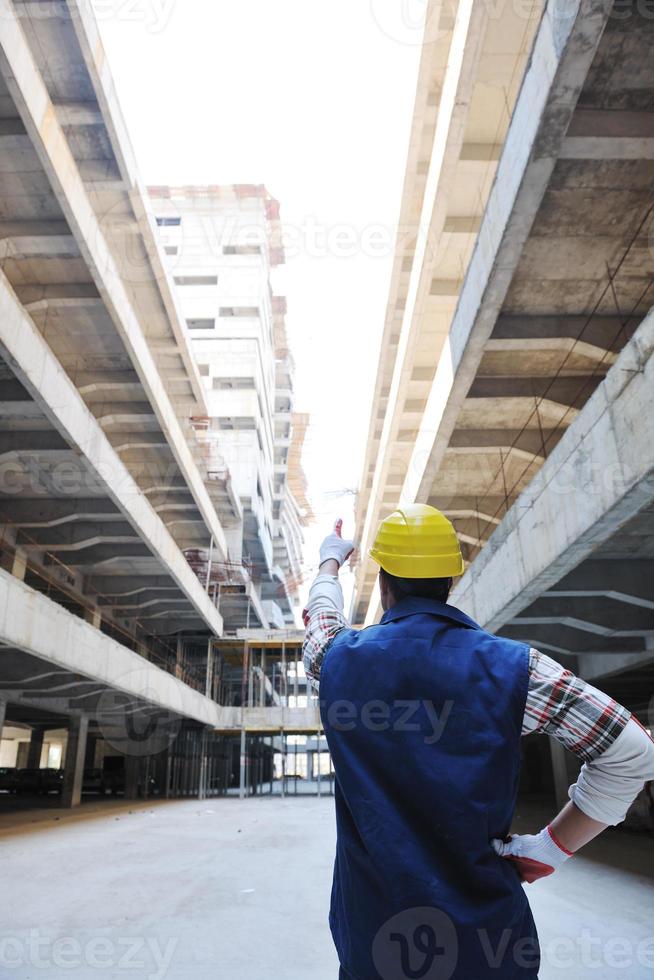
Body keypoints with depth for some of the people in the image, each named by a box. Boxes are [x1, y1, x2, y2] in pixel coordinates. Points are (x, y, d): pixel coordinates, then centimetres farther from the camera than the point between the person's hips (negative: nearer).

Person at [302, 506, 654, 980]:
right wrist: (553, 846, -5)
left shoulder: (340, 659, -10)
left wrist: (330, 560, 32)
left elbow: (322, 612, 13)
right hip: (489, 940, 0)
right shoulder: (511, 665, -14)